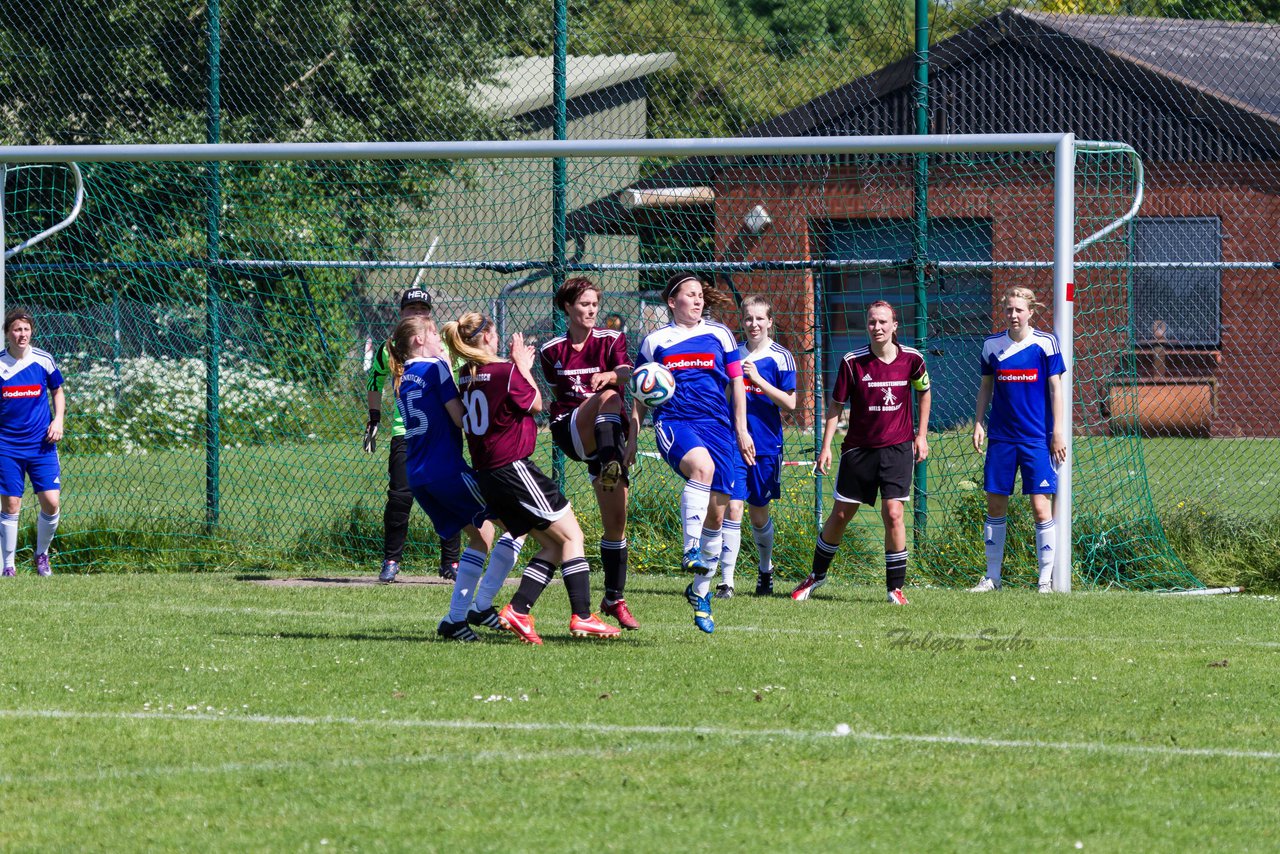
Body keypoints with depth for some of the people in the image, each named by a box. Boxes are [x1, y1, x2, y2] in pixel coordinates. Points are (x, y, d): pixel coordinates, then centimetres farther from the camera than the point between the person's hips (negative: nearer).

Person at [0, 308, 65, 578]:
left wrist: (58, 420, -1)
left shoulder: (43, 360, -1)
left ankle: (42, 555, 17)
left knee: (51, 503, -7)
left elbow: (57, 391, 15)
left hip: (41, 444, 1)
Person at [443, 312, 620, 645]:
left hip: (487, 474, 8)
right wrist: (524, 367, 9)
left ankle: (517, 611, -1)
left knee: (552, 545, 12)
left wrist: (520, 366, 18)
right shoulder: (506, 371, -14)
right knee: (571, 535, -2)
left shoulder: (468, 375, 8)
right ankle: (582, 617, -8)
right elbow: (536, 404, 0)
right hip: (514, 467, -8)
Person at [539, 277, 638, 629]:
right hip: (568, 430, -1)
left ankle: (614, 599, 5)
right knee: (609, 398, -34)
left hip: (609, 434, 1)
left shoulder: (611, 340, 7)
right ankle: (610, 467, -59)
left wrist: (612, 375, -36)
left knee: (616, 521, -4)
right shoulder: (551, 352, 12)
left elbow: (627, 376, -13)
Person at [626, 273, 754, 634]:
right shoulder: (655, 341, 11)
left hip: (716, 424, 3)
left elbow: (736, 382, 16)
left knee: (716, 510, 1)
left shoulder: (719, 334, 12)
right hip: (672, 423, -3)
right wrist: (632, 437, 10)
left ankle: (701, 592, 16)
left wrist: (741, 430, 9)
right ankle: (691, 550, -37)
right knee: (702, 465, -37)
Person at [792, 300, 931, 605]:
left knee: (893, 513, -12)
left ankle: (895, 587, -2)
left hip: (897, 447, -1)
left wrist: (921, 434, 12)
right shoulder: (852, 362, -9)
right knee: (840, 514, 8)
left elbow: (924, 392, 14)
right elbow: (836, 404, -1)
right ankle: (817, 575, 28)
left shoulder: (911, 359, -5)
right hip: (859, 448, 1)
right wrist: (826, 446, -6)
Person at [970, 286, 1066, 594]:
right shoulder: (993, 345, 5)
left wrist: (1057, 432, -5)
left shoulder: (1046, 343, -3)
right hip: (1001, 437, 3)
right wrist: (978, 423, 5)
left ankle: (1047, 577, 0)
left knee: (1041, 507, -6)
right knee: (995, 505, 5)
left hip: (1037, 438, -3)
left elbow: (1055, 387, -1)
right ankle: (992, 576, 14)